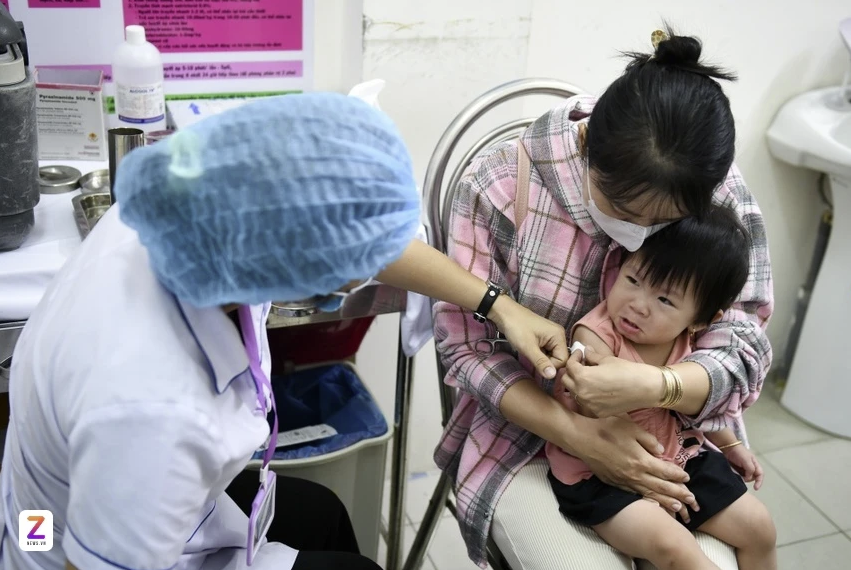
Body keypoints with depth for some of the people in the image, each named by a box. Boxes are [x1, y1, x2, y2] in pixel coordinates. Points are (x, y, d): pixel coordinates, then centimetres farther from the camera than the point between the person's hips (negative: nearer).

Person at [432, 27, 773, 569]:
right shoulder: (500, 183, -19)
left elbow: (742, 353, -11)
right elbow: (467, 343, -13)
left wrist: (655, 386, -34)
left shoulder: (724, 200, -12)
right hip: (529, 429, -2)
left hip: (674, 434, 2)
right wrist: (580, 436, -25)